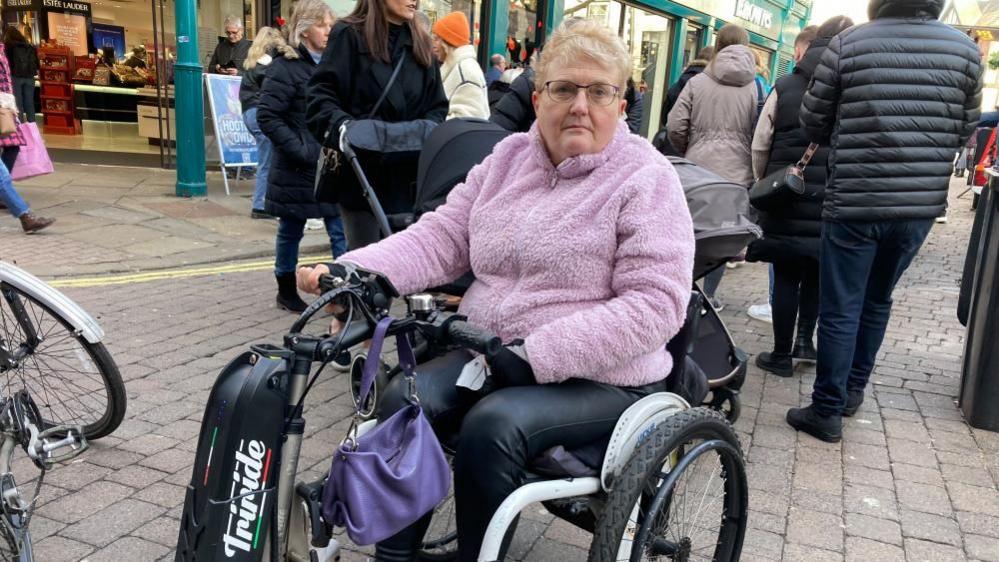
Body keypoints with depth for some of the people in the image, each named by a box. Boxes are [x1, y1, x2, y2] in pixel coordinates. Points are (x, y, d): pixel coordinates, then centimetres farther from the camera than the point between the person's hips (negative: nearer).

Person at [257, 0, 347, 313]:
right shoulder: (285, 68, -7)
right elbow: (267, 117, -14)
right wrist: (301, 150, -18)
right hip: (296, 170, -5)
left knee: (341, 232, 1)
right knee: (291, 231, 10)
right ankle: (286, 291, 25)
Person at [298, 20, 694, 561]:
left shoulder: (647, 179, -9)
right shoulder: (509, 157, 7)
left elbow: (656, 304, -18)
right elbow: (442, 236, 1)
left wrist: (536, 353, -25)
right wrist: (351, 273, -16)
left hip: (599, 377, -5)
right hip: (488, 355, 5)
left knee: (493, 425, -28)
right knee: (404, 399, -17)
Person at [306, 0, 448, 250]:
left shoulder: (421, 43, 15)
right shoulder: (349, 34, -1)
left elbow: (437, 106, 14)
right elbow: (320, 93, -7)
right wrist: (341, 124, -25)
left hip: (407, 175, 5)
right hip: (362, 172, -5)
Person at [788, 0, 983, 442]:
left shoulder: (847, 43, -6)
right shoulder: (966, 49, 2)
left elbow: (813, 126, 0)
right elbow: (965, 132, 8)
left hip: (853, 202, -3)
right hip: (922, 203, 4)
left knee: (840, 309, 4)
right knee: (877, 300, 20)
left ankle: (827, 411, 8)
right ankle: (853, 389, 32)